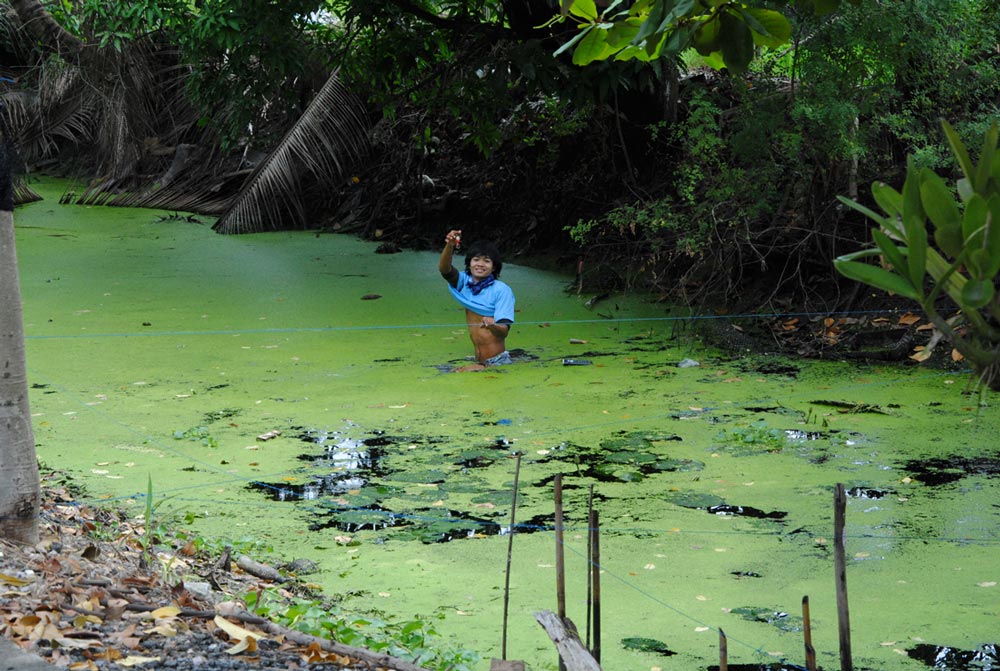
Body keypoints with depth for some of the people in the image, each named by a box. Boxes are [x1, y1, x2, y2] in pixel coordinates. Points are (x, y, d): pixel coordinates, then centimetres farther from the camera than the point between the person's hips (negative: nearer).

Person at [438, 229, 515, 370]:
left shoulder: (501, 290, -6)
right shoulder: (465, 282, 9)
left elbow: (504, 331, -14)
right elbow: (444, 269, -11)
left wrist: (492, 326, -38)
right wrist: (449, 246, -30)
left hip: (497, 362, -6)